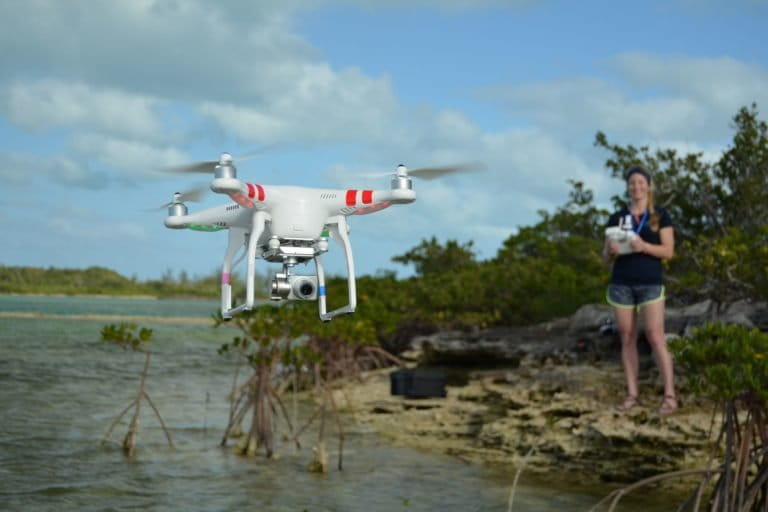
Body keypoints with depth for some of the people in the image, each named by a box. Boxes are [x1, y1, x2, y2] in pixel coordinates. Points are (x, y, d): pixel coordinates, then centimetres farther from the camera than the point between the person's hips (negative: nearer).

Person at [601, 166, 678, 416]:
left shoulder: (660, 215, 5)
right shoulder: (617, 218, 11)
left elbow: (668, 251, -3)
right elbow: (605, 258, 13)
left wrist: (643, 246, -19)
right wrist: (611, 249, -11)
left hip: (650, 284, -3)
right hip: (621, 284, 3)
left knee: (655, 337, -11)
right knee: (627, 338, 3)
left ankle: (669, 395, -9)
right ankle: (632, 394, 8)